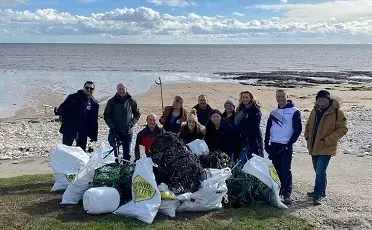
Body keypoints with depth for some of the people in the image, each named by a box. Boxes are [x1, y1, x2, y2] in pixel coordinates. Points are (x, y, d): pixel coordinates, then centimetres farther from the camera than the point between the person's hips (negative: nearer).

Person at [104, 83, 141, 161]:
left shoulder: (131, 101, 2)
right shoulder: (111, 102, 1)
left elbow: (137, 115, 9)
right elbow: (106, 116, 2)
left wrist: (131, 124, -5)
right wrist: (112, 127, -10)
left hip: (127, 132, 1)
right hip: (114, 132, -1)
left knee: (127, 154, 8)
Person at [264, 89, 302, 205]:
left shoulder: (294, 112, -3)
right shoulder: (273, 112, 14)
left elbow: (298, 129, -7)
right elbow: (268, 129, 17)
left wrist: (289, 143, -13)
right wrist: (266, 143, 9)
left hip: (286, 146, -5)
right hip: (273, 146, 6)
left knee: (285, 170, -9)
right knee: (276, 170, 9)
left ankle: (287, 194, -5)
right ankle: (279, 189, 22)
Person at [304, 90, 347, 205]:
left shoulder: (336, 112, -11)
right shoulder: (315, 111, 9)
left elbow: (342, 129, -13)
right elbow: (308, 125, 23)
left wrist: (327, 140, -19)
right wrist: (307, 136, 6)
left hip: (326, 148, -7)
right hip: (314, 147, 7)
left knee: (320, 171, -12)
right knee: (318, 171, 17)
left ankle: (318, 195, -7)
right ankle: (320, 191, 32)